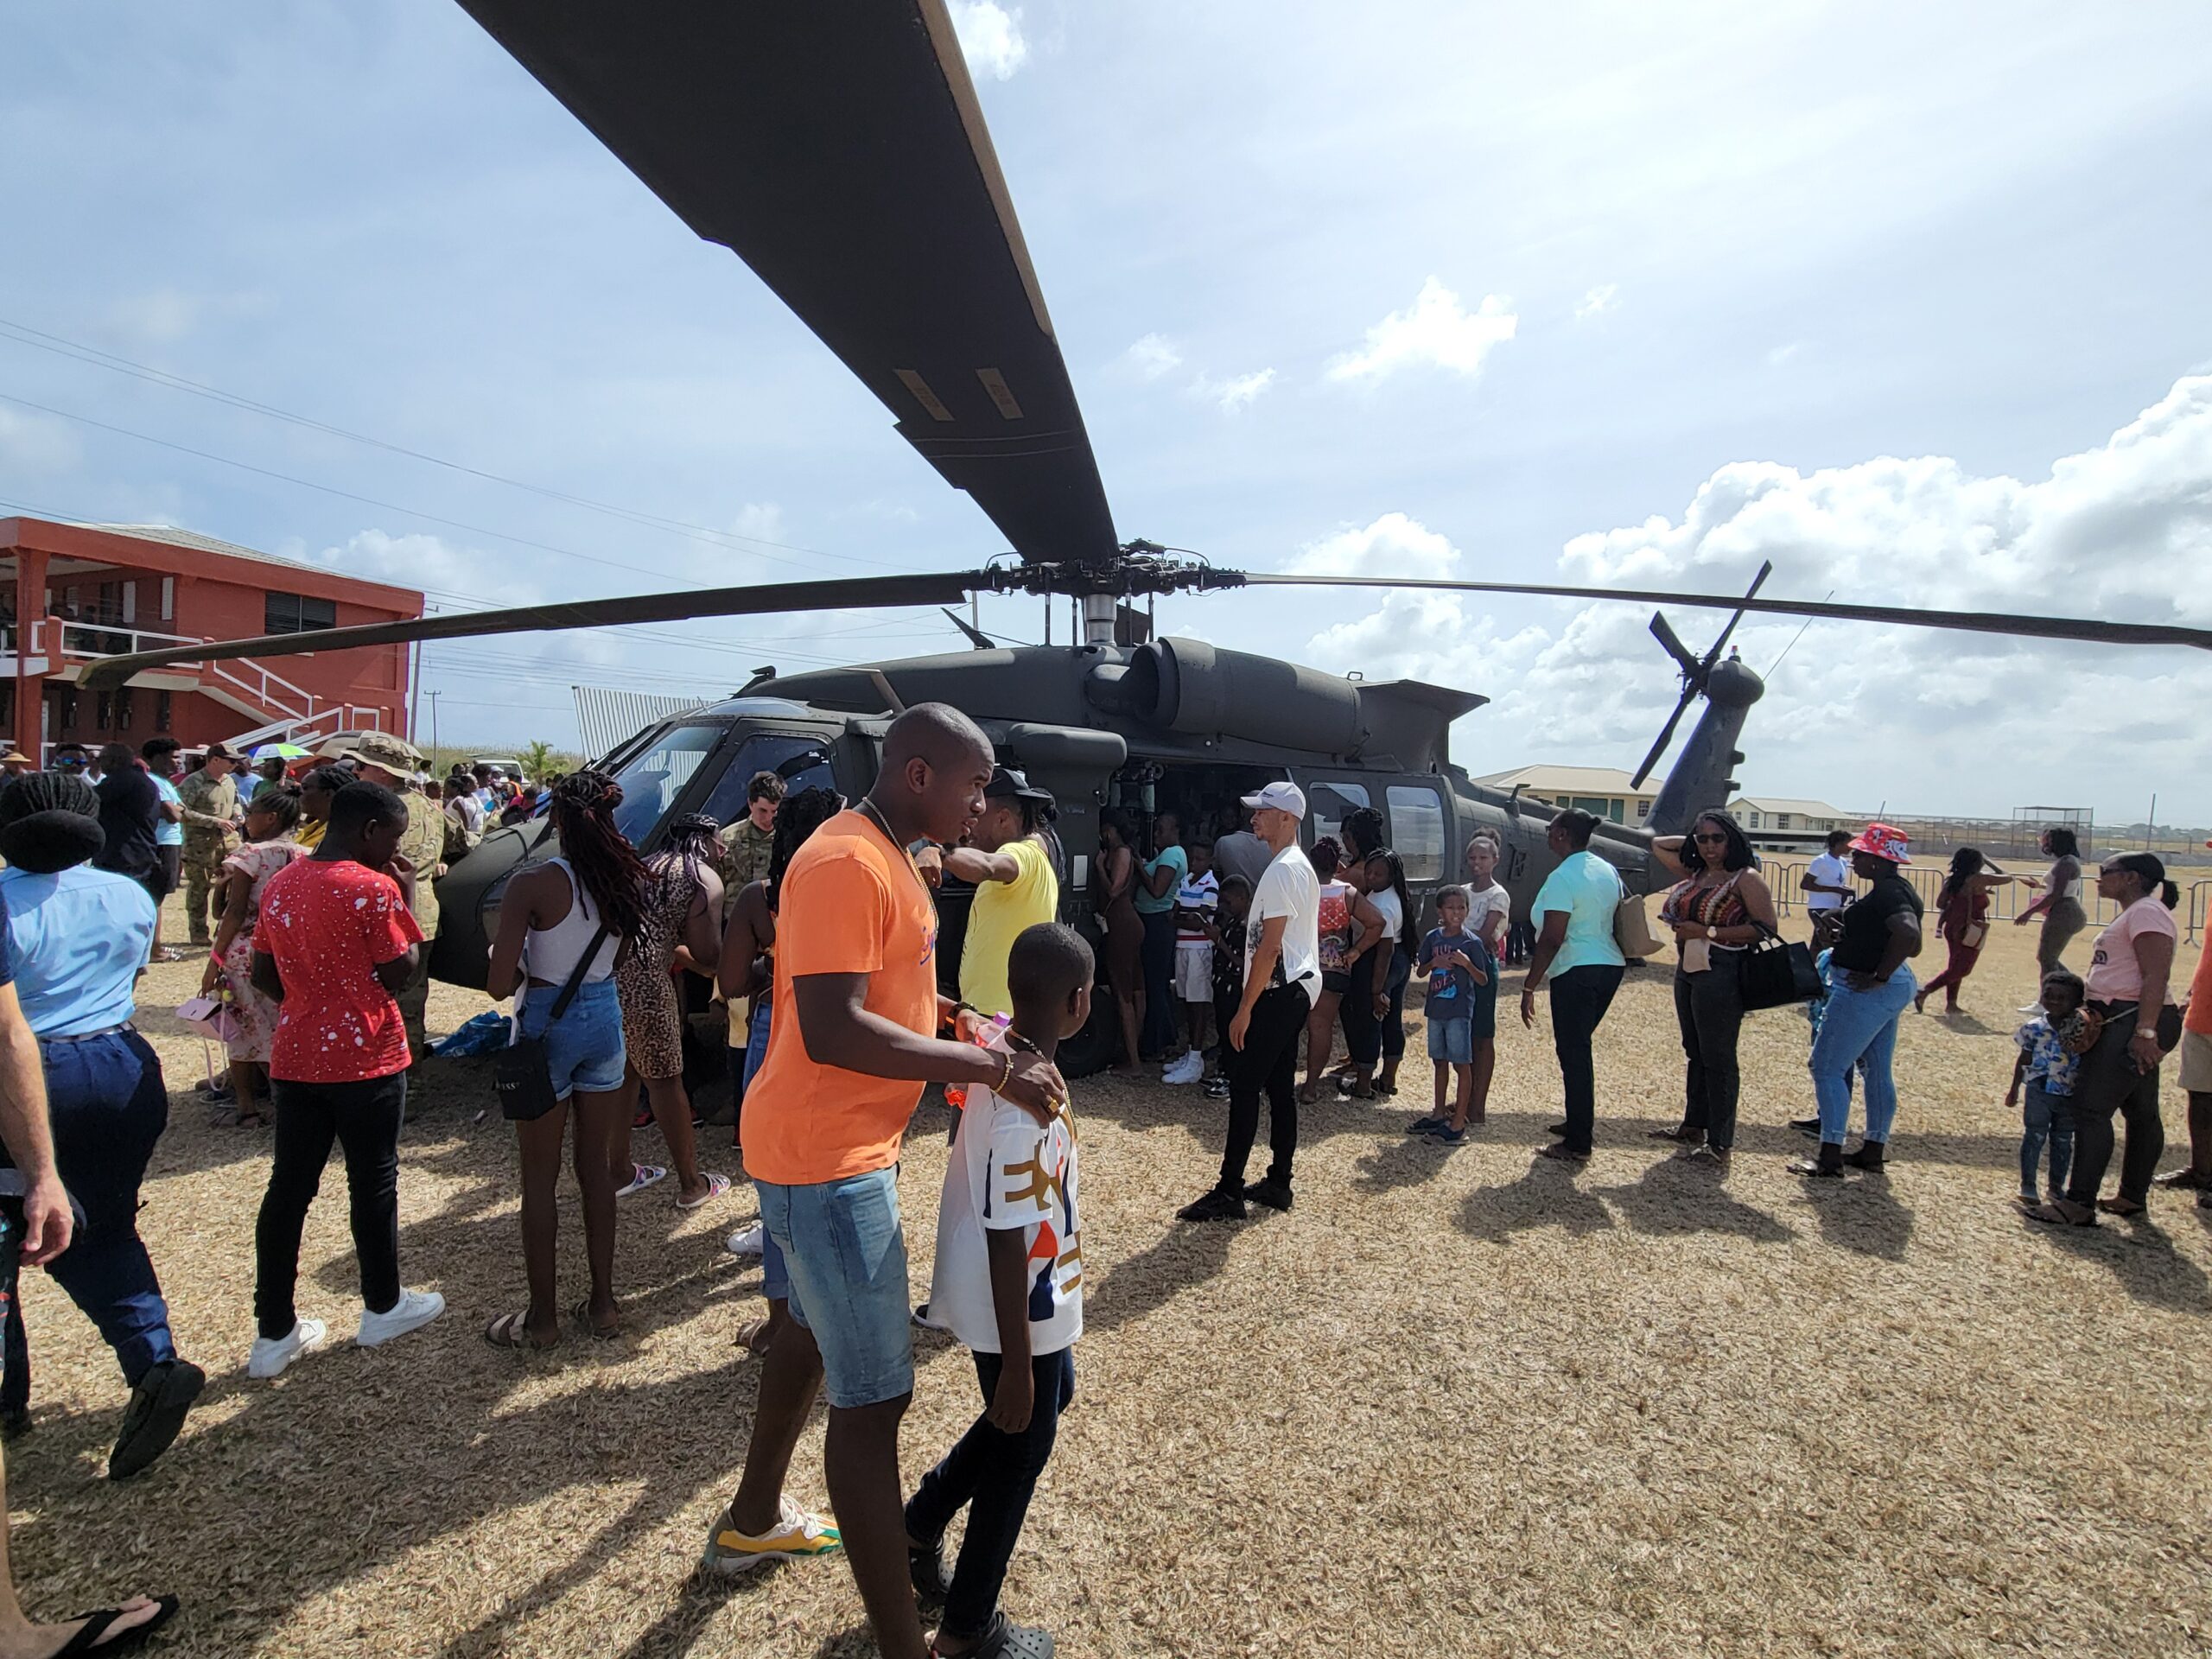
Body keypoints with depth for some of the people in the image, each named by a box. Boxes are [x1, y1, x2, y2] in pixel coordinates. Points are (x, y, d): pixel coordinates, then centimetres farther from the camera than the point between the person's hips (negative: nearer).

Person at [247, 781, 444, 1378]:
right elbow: (400, 972, -12)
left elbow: (263, 976, 11)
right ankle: (383, 1308, 25)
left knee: (288, 1189, 10)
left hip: (295, 1059, 6)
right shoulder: (374, 888, -16)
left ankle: (274, 1334, 17)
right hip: (366, 1060, -6)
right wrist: (405, 898, -5)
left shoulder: (279, 885, 6)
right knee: (373, 1184, 9)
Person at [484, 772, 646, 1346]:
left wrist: (522, 962, 2)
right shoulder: (625, 882, -2)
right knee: (596, 1166, 16)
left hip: (547, 1025, -5)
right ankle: (602, 1302, 26)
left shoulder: (533, 885, -18)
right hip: (605, 1018, 5)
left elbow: (499, 983, -18)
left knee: (540, 1177, 9)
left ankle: (542, 1317, 21)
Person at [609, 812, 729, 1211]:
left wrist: (700, 965, 37)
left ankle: (619, 1172, 35)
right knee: (664, 1079, 4)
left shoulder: (645, 866, 24)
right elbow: (707, 953, -7)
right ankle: (692, 1185, 18)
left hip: (603, 975, 8)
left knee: (623, 1072, 22)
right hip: (643, 983, -8)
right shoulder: (704, 879, 0)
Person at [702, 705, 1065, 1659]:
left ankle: (751, 1523, 48)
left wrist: (953, 1019, 6)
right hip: (825, 1157, -11)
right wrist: (992, 1071, -27)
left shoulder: (887, 859, 11)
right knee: (873, 1398, -6)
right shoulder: (845, 864, -23)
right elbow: (833, 1030, -31)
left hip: (849, 1145, 11)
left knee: (816, 1328, 27)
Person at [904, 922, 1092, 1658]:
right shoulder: (1023, 1104, -32)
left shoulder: (1001, 1053, -7)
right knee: (1018, 1455, 13)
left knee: (1052, 1398, 29)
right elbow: (1006, 1242, -27)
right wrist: (1017, 1363, -19)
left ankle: (919, 1525, 40)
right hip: (1019, 1315, -9)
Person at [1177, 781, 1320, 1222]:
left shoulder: (1281, 871, -17)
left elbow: (1269, 947, -21)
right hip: (1297, 990, 10)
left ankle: (1229, 1193, -2)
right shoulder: (1303, 867, 16)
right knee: (1281, 1087, 13)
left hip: (1278, 993, -10)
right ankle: (1278, 1183, 20)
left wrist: (1244, 1008, -19)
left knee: (1243, 1087, -6)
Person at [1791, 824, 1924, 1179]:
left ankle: (1830, 1158, -4)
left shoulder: (1886, 892, -20)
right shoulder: (1897, 889, 12)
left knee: (1827, 1067, -6)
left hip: (1866, 992, -11)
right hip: (1893, 989, 11)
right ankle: (1873, 1151, 26)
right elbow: (1912, 946, 21)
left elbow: (1909, 933, -37)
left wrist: (1878, 977, -28)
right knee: (1876, 1070, 16)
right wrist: (1849, 938, 13)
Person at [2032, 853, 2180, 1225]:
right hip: (2126, 1023, 11)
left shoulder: (2147, 912, -13)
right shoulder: (2133, 914, 19)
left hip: (2133, 1022, -11)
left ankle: (2080, 1205, -11)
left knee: (2091, 1108, -12)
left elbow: (2156, 977, -21)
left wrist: (2145, 1031, -26)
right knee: (2140, 1112, 14)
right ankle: (2133, 1197, 22)